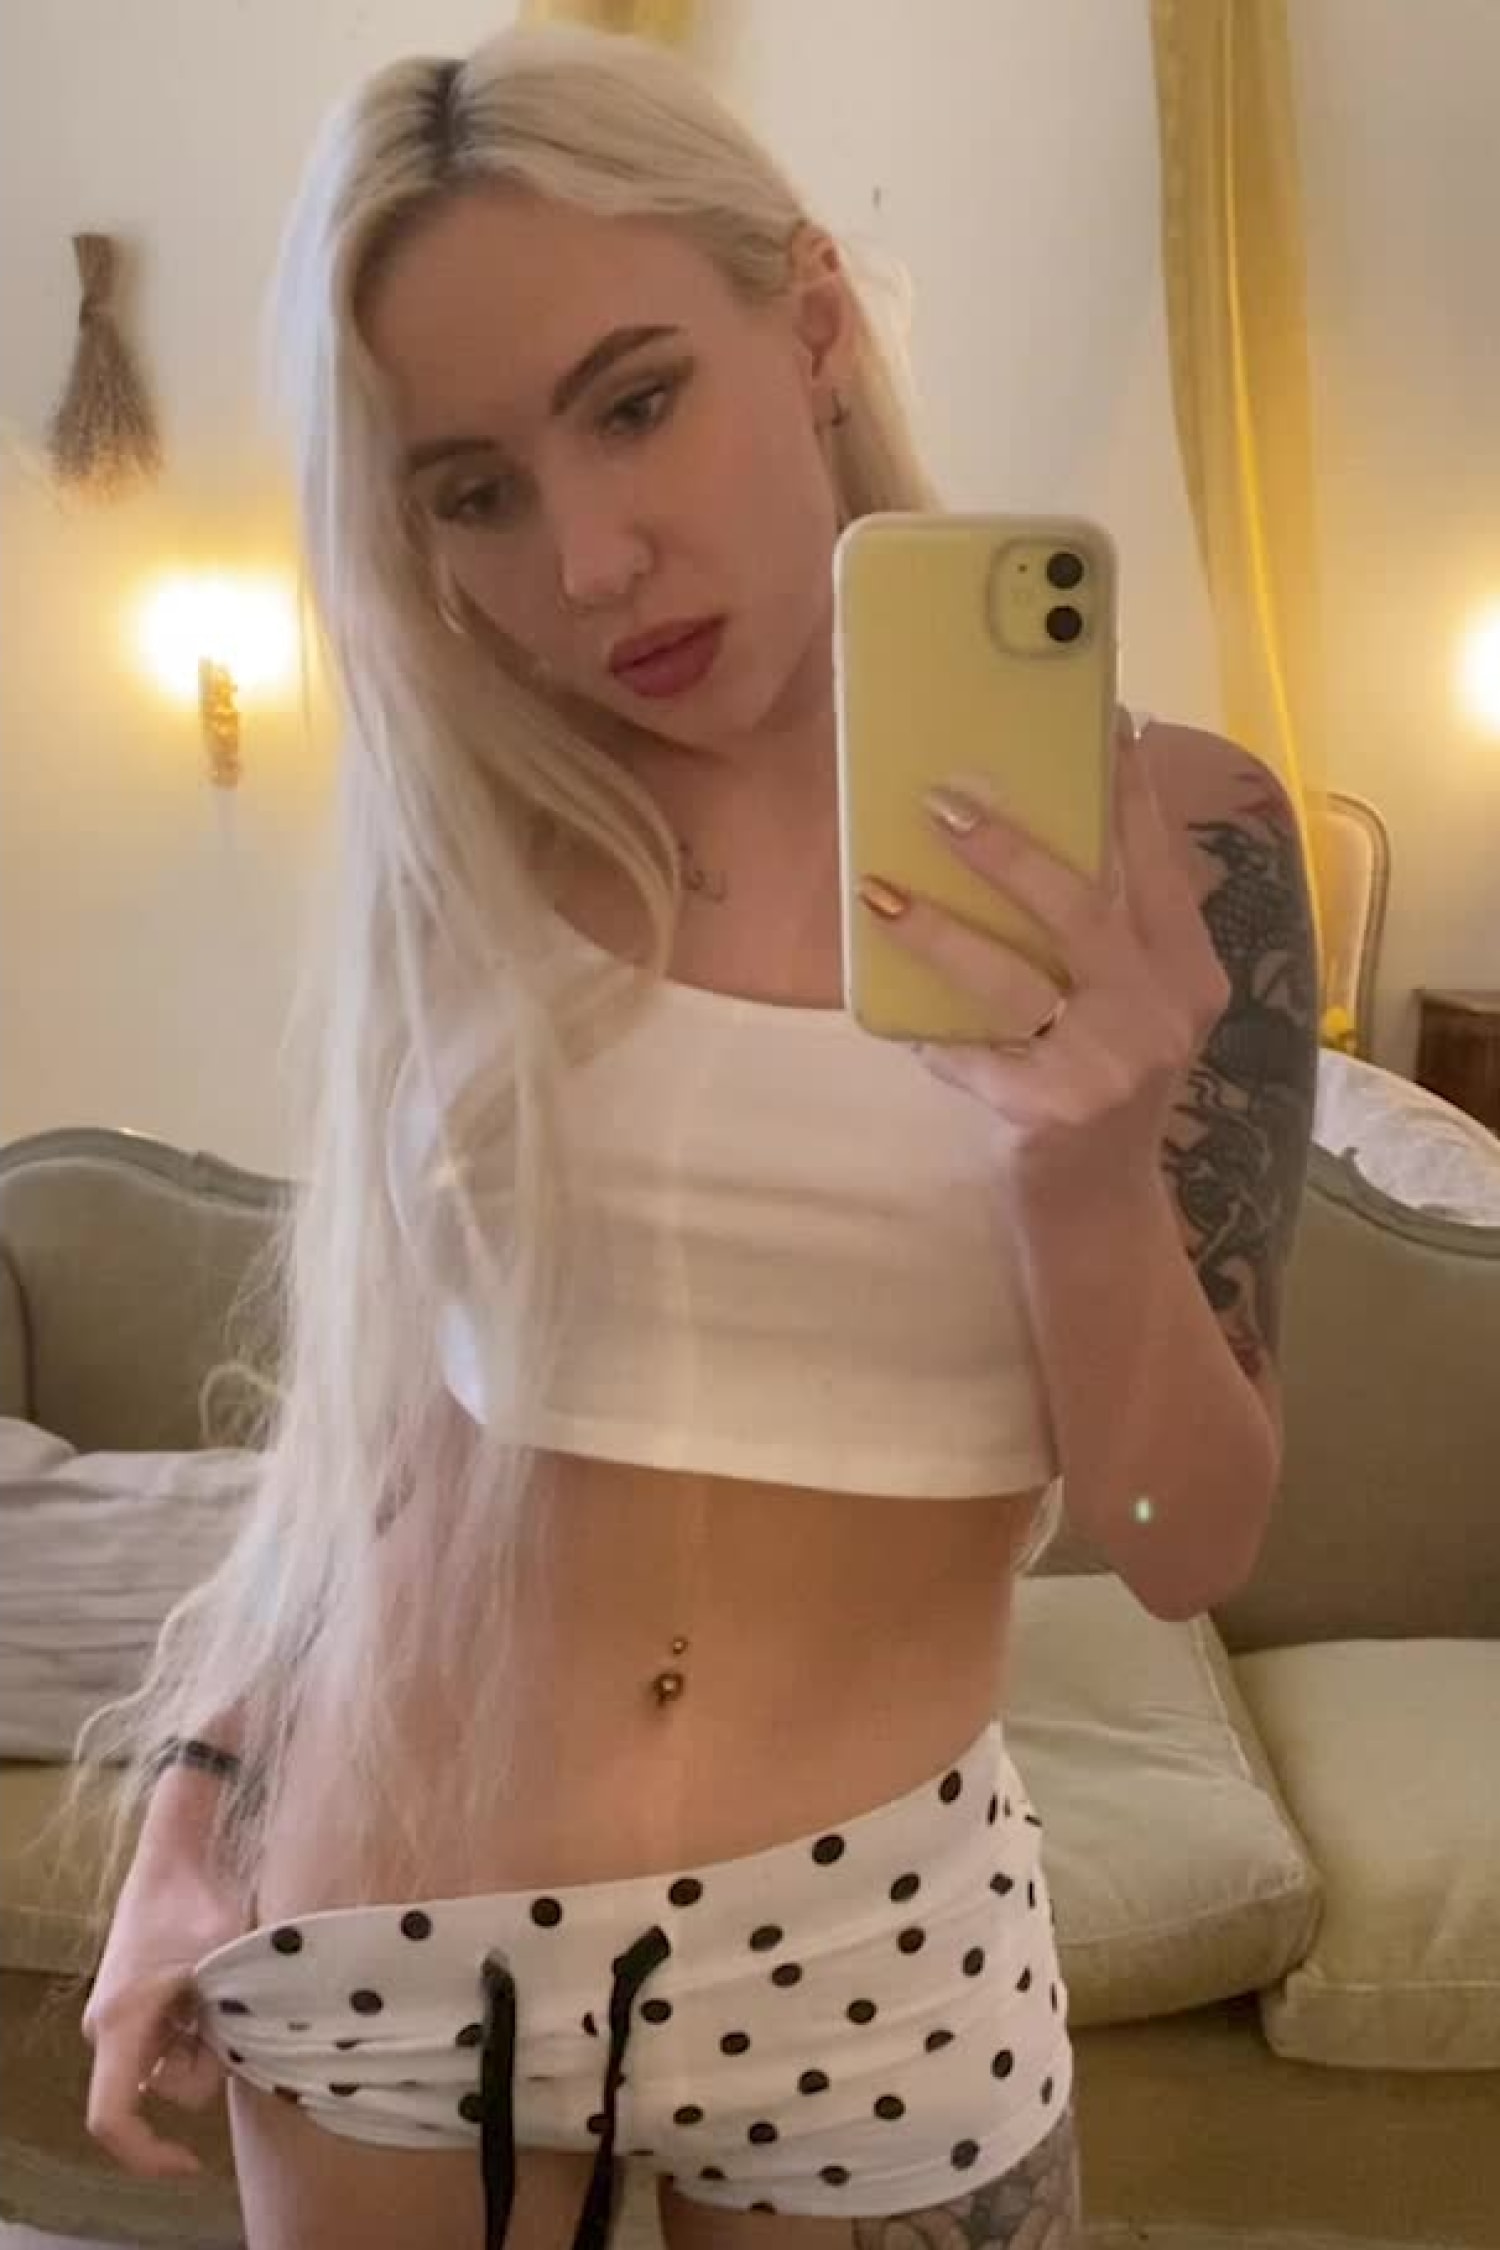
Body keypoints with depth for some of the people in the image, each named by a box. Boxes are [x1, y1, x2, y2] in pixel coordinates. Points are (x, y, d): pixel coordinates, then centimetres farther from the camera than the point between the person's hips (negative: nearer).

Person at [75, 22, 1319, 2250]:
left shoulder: (1163, 831, -10)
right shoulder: (457, 838, -6)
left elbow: (1189, 1545, -9)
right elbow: (365, 1372, 4)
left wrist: (1081, 1175, -25)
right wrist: (196, 1806, 5)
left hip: (871, 1927, -1)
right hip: (378, 1917, 2)